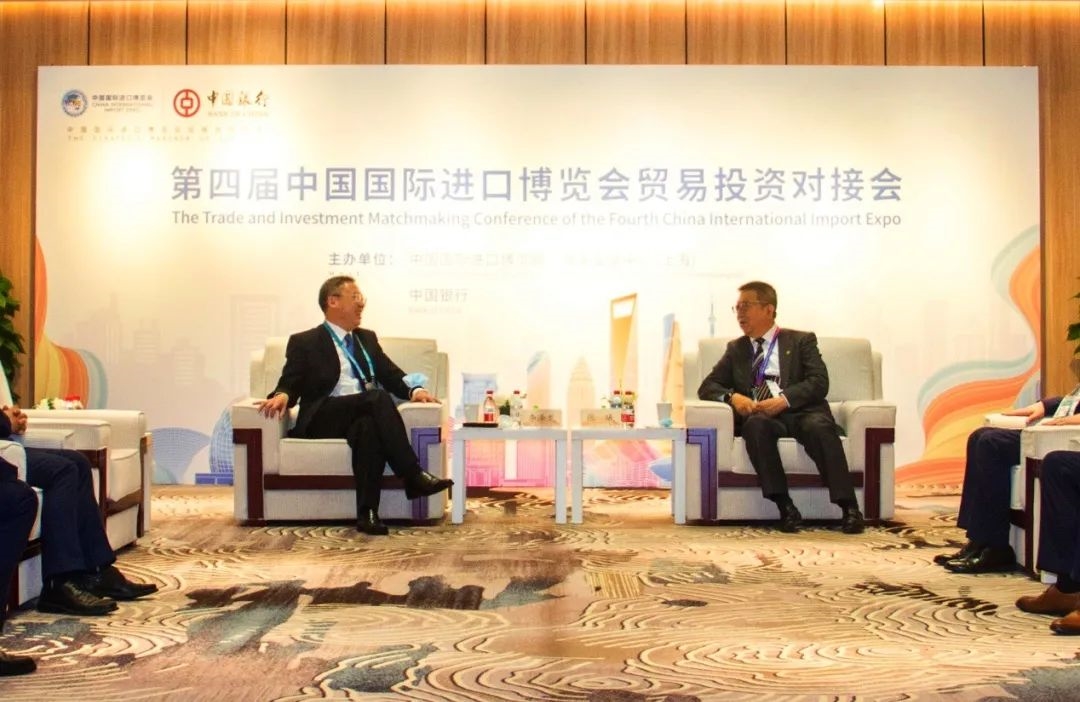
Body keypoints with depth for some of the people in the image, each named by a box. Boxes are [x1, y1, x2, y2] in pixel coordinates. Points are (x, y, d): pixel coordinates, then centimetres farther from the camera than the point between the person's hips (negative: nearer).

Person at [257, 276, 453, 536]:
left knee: (369, 426, -37)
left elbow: (392, 376, 18)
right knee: (378, 396, -34)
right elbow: (291, 384, 1)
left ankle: (367, 513, -41)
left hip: (365, 416, 4)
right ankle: (414, 475, -37)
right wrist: (282, 396, -24)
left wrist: (414, 390, -4)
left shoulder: (367, 338, 24)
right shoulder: (304, 342, 10)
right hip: (324, 420, -4)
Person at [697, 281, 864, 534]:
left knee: (819, 427, -35)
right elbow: (707, 386, 15)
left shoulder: (801, 341, 15)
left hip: (801, 411, -1)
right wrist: (733, 396, -8)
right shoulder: (736, 349, 23)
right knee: (756, 425, -35)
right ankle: (784, 506, -37)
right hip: (761, 416, 1)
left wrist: (784, 399, -18)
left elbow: (819, 382, 0)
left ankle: (849, 507, -37)